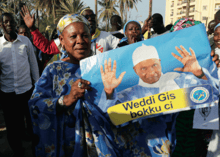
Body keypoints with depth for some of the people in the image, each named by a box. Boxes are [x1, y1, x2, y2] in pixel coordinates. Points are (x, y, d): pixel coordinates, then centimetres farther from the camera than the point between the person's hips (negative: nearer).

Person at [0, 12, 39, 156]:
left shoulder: (26, 41, 0)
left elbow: (33, 63, 5)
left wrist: (37, 82, 6)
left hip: (27, 89, 0)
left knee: (32, 121, 10)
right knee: (12, 124, 11)